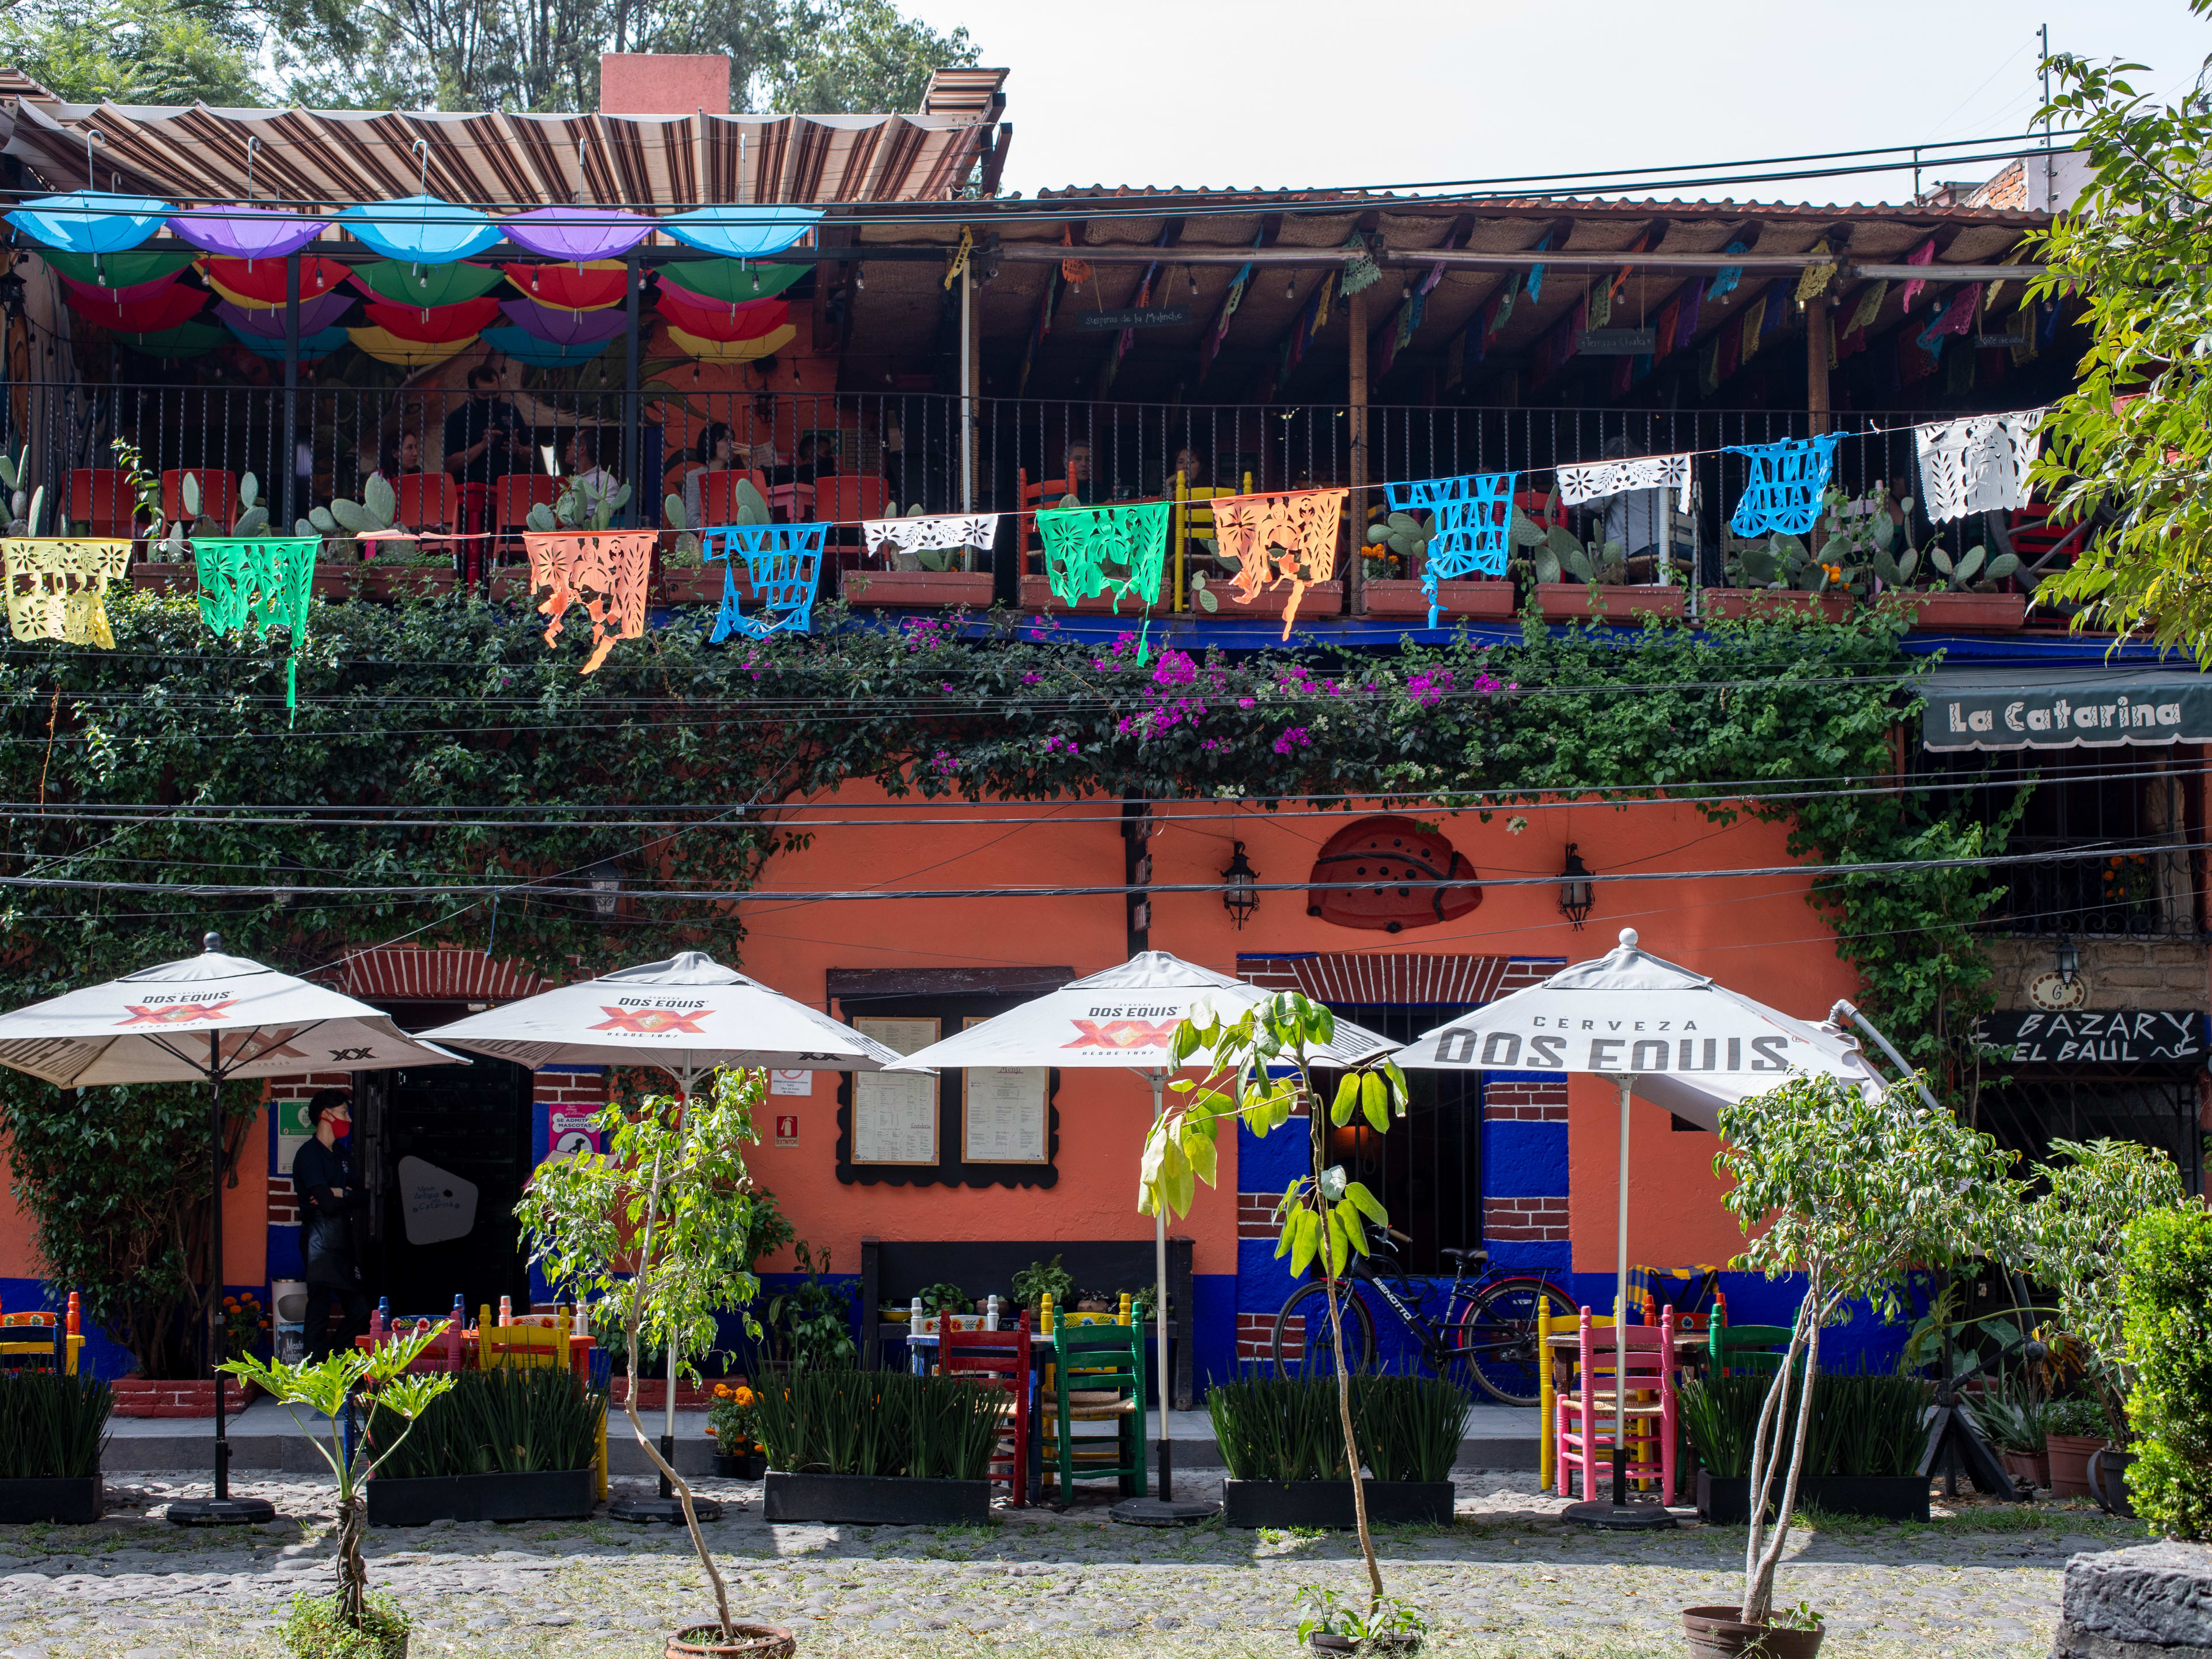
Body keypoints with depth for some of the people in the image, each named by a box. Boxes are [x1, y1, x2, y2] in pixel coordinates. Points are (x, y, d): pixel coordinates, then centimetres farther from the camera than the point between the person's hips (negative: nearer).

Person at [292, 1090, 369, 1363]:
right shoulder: (309, 1154, -9)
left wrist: (339, 1194, -8)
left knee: (360, 1310, 7)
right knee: (319, 1310, -7)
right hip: (320, 1244, -8)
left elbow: (362, 1196, 10)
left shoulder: (340, 1154, 19)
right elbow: (328, 1203, -19)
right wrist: (348, 1196, 0)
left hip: (342, 1243, 8)